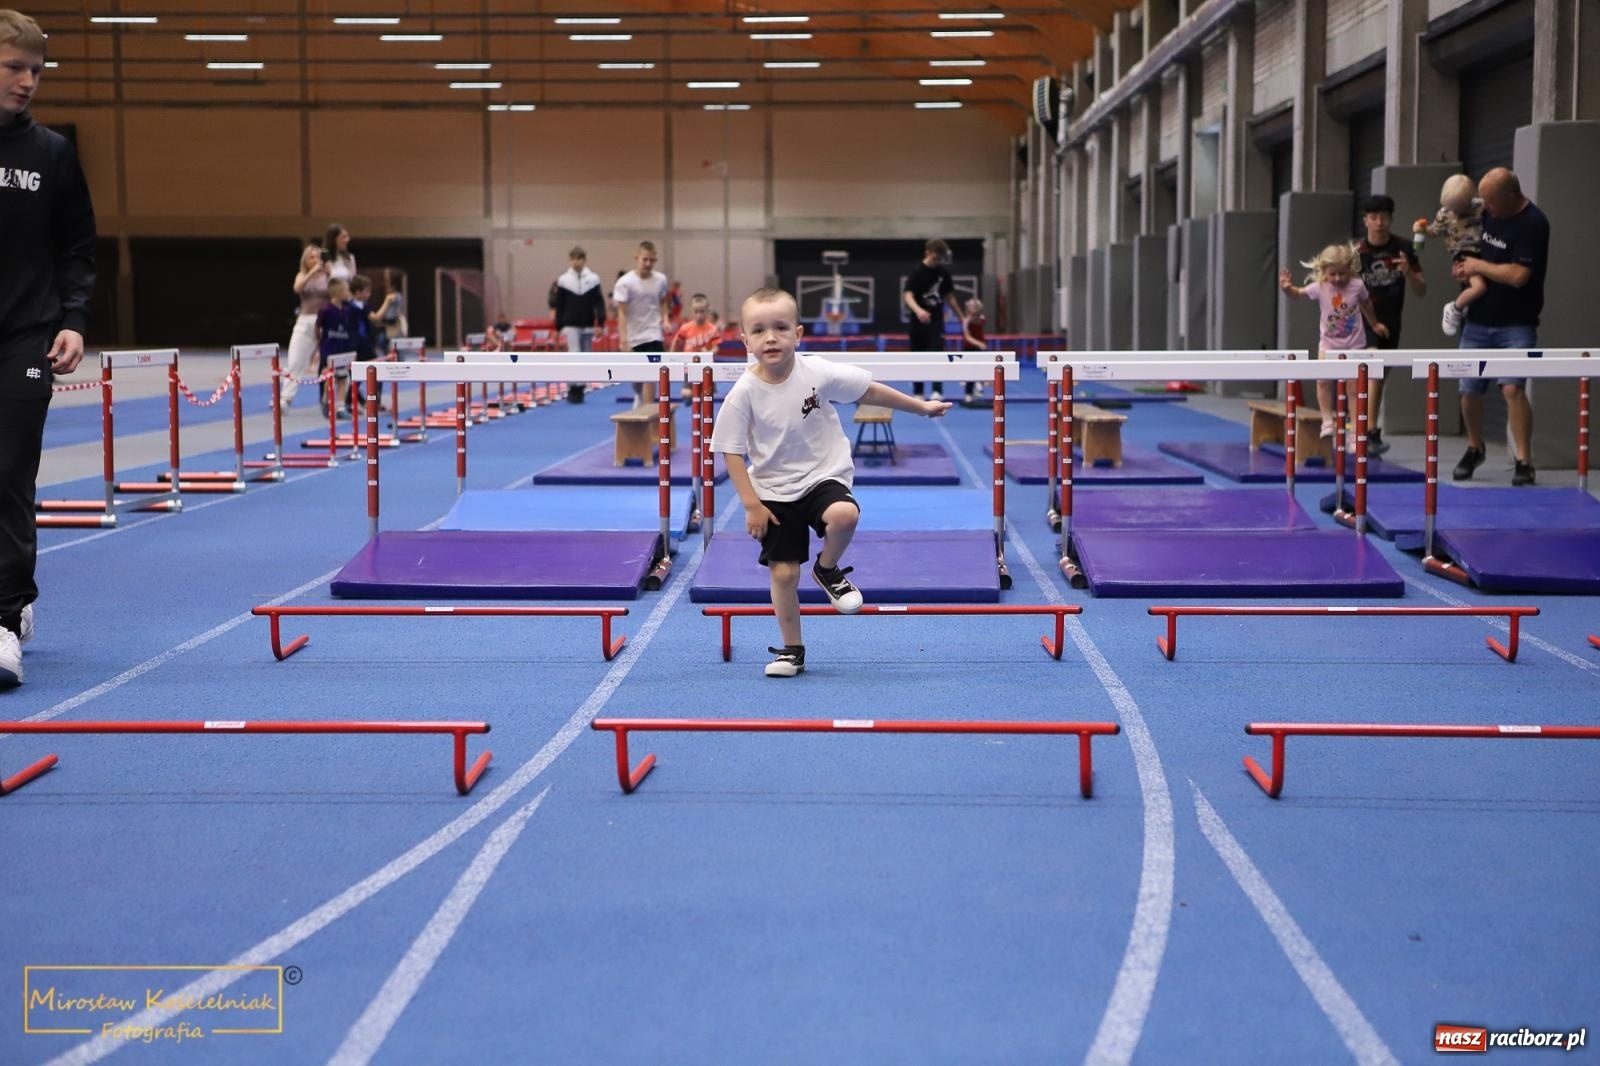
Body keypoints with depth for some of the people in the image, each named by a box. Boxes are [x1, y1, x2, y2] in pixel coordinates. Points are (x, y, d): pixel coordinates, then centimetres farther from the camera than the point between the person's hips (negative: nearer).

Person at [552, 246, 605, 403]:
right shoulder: (563, 280, 0)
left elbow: (599, 302, 0)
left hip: (588, 325, 2)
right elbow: (559, 306, 3)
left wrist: (601, 323, -9)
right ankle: (572, 389, -5)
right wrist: (558, 327, 1)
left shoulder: (593, 279, 1)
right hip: (571, 325, -2)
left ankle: (580, 389, 18)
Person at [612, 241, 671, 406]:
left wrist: (665, 318, 1)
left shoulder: (661, 280, 0)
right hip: (633, 337, -1)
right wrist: (623, 339, -24)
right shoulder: (625, 283, -13)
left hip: (653, 335, 1)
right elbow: (622, 313, -16)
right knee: (637, 379, 12)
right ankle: (640, 402, 41)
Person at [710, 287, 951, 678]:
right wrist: (751, 505, -10)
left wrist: (921, 407, 7)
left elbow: (870, 391, 0)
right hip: (773, 491, 1)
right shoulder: (744, 392, -13)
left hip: (823, 476, -1)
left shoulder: (817, 373, -13)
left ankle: (828, 569, 0)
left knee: (844, 515, -33)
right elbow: (732, 452, -6)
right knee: (783, 572, 1)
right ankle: (792, 650, 22)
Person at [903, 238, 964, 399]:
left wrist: (961, 317, 15)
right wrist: (918, 310, -41)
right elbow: (908, 295, -21)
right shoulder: (917, 272, -9)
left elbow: (949, 296, 15)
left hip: (937, 321, 2)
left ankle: (937, 391, -19)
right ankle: (917, 392, 15)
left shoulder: (944, 272, 5)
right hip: (919, 322, -2)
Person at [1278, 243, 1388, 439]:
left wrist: (1374, 324, 22)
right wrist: (1288, 288, -38)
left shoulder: (1357, 285, -8)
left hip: (1354, 344, -1)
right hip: (1329, 344, 1)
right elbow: (1299, 294, -15)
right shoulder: (1320, 287, -10)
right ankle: (1327, 420, 11)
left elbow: (1366, 304, 9)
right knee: (1323, 380, -6)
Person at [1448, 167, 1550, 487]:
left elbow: (1518, 275, -25)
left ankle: (1524, 461, -13)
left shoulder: (1533, 223, -16)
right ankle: (1474, 449, 32)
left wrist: (1479, 266, -13)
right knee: (1469, 391, 9)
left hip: (1516, 325, -6)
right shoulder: (1488, 213, 6)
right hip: (1479, 321, 6)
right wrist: (1462, 266, 2)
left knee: (1512, 387, -21)